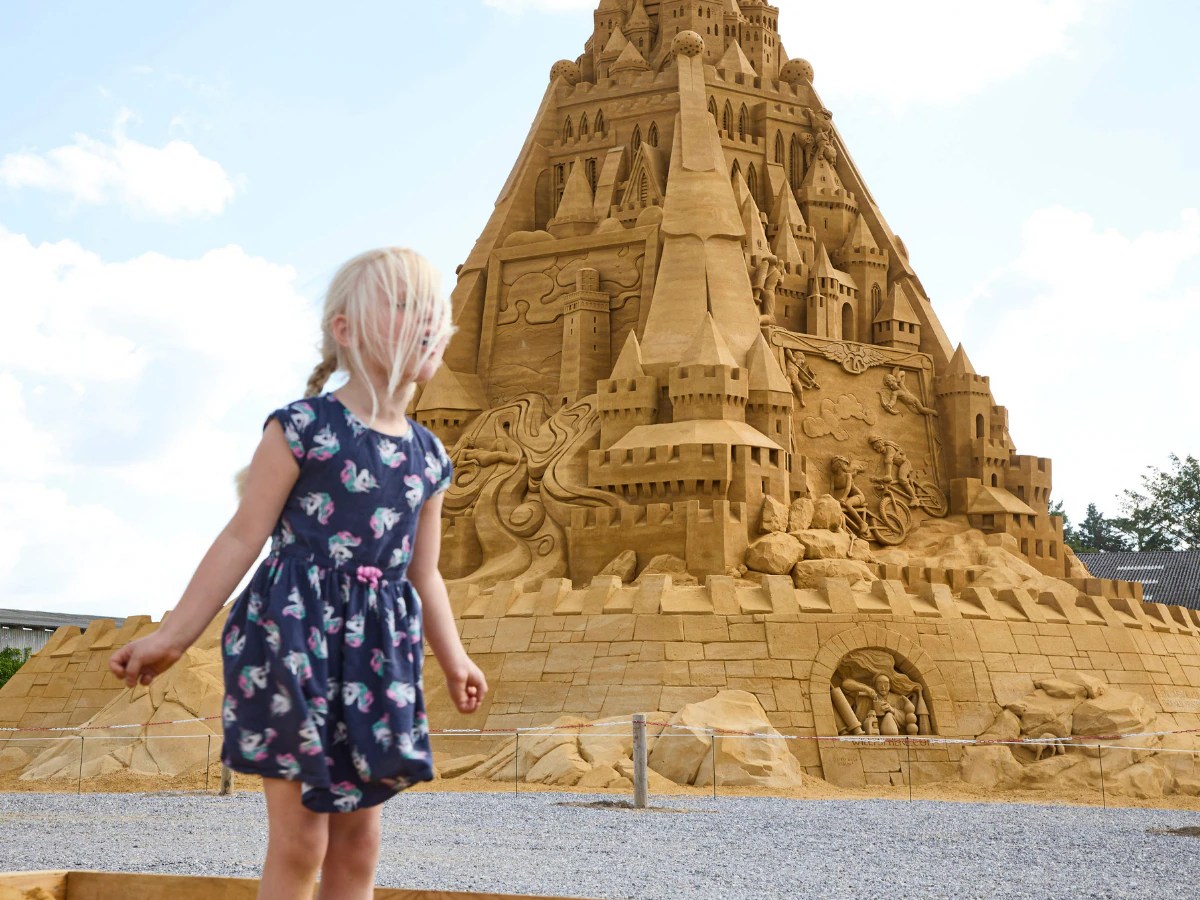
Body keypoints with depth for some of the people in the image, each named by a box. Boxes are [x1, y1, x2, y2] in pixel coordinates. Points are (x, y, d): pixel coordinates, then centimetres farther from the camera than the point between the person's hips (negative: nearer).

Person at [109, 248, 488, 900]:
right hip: (295, 632, -5)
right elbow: (243, 538, -6)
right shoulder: (303, 427, -7)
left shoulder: (428, 456, 10)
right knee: (299, 838, -3)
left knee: (359, 837, 8)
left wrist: (452, 657, 16)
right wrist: (173, 637, -8)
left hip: (379, 648, 6)